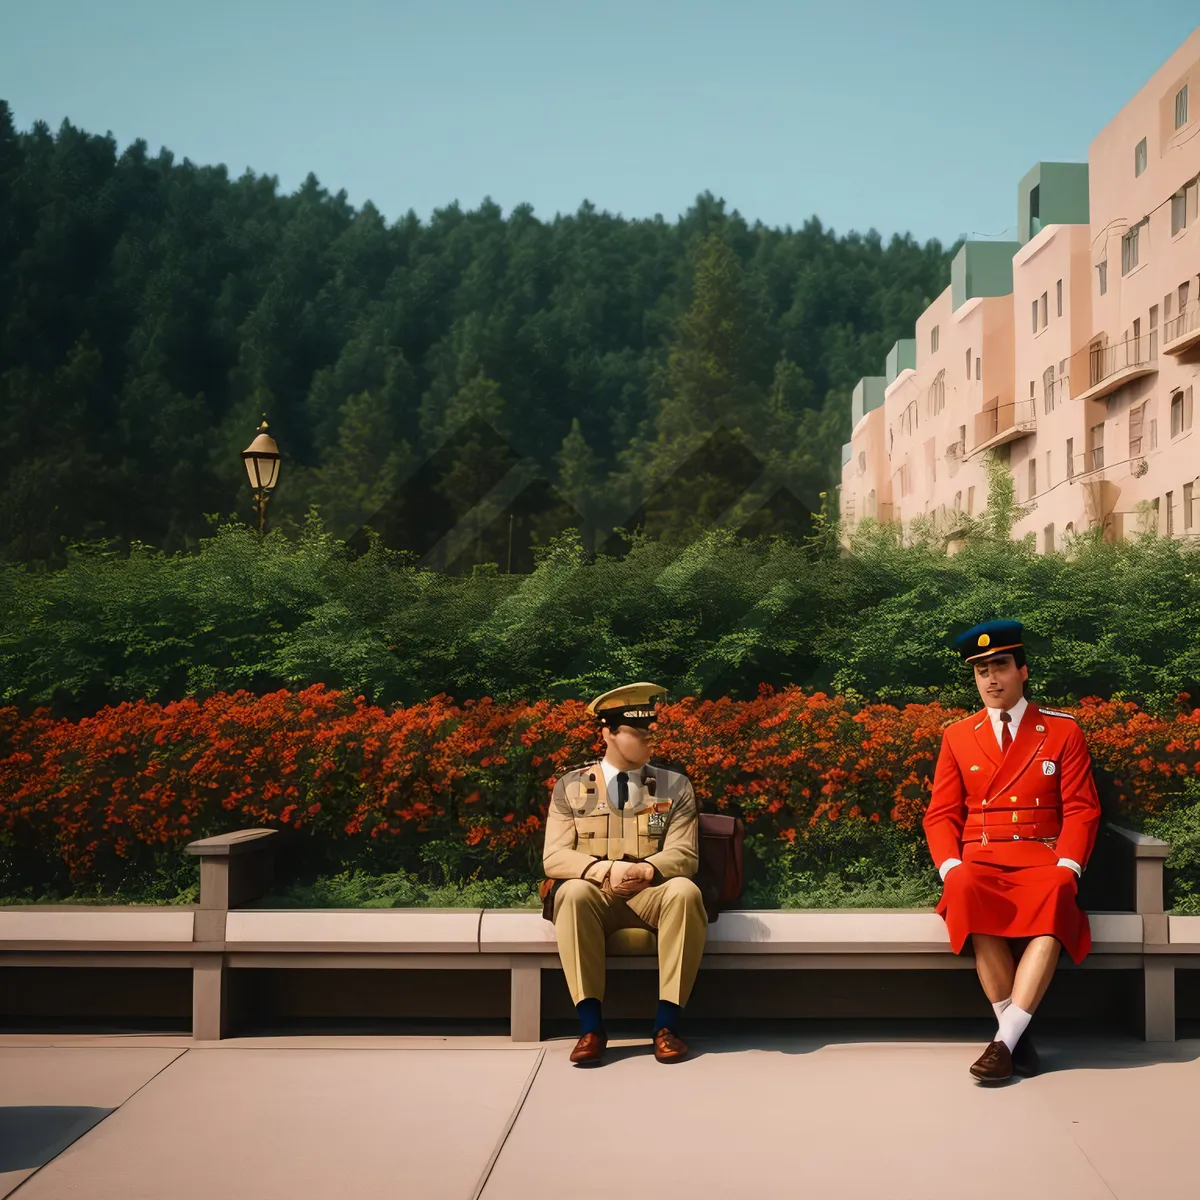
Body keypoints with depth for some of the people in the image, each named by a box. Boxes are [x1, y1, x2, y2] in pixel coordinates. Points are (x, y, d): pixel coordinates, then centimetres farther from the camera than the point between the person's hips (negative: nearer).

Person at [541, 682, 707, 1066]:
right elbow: (554, 858, -3)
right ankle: (591, 1026, -31)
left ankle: (667, 1023, -26)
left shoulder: (675, 786, 8)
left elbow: (684, 855, -1)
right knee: (574, 893, -35)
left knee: (685, 891, -33)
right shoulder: (570, 786, 6)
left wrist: (647, 869, -24)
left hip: (652, 894, 1)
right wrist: (607, 869, -23)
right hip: (595, 896, 0)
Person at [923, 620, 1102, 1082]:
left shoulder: (1063, 729, 8)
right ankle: (1018, 1035, -27)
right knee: (966, 893, -37)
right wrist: (951, 868, -10)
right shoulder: (958, 736, 12)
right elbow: (941, 814, 9)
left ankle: (1006, 1040, -36)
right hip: (980, 861, 1)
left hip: (1042, 862, -1)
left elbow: (1082, 809, 3)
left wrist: (1065, 868, -13)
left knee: (1055, 901, -37)